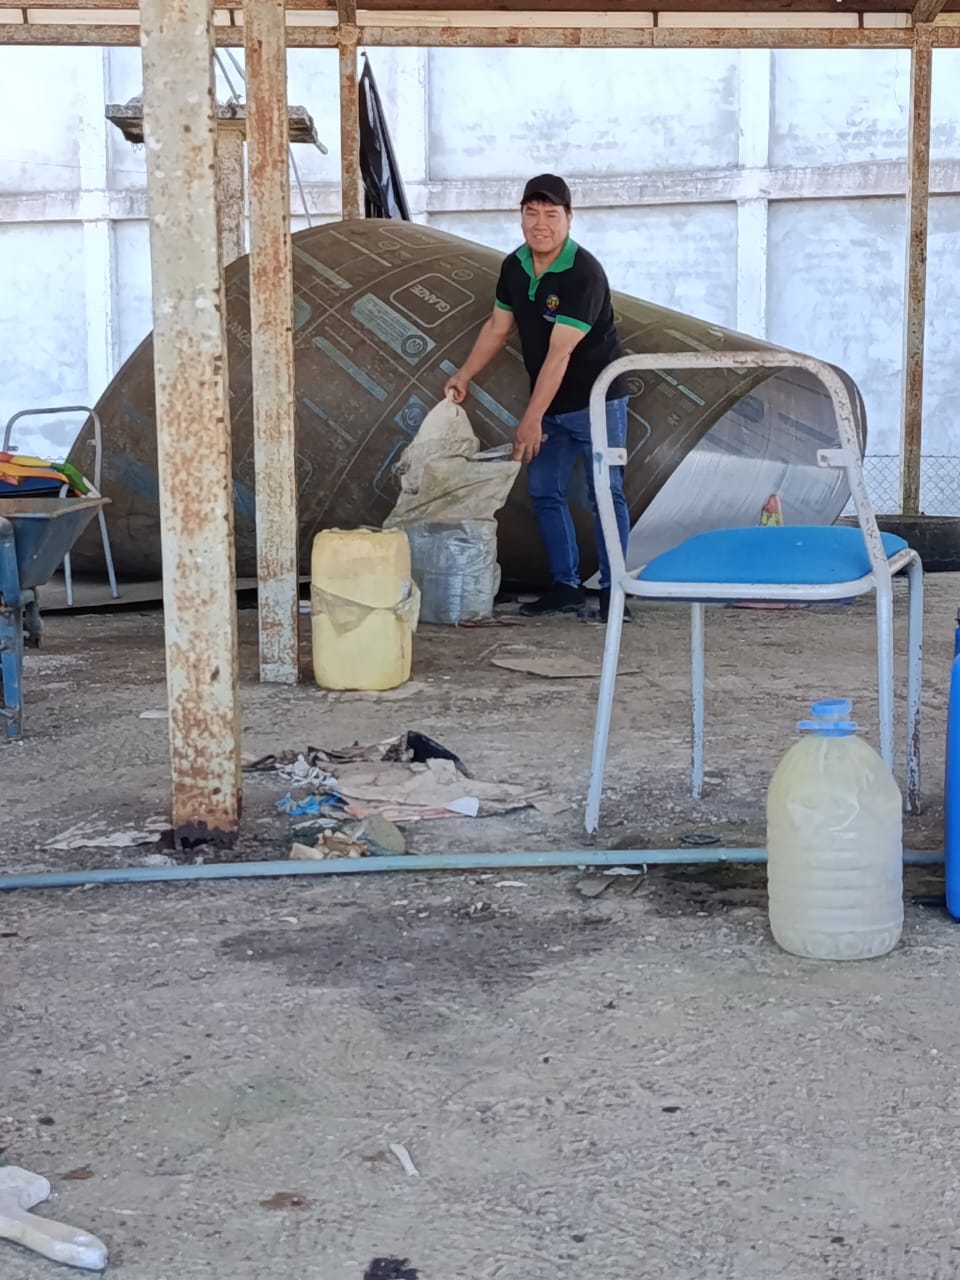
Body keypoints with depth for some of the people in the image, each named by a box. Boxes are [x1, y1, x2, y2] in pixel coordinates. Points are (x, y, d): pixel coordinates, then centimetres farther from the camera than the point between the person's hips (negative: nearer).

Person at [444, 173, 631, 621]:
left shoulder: (584, 274, -24)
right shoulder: (514, 267, 0)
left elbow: (559, 354, -26)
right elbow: (498, 327, 15)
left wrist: (531, 420, -27)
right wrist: (463, 377, 9)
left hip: (595, 400, -7)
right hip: (550, 404, 8)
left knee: (605, 495, -5)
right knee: (545, 493, 7)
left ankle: (612, 590, 1)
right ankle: (565, 586, 15)